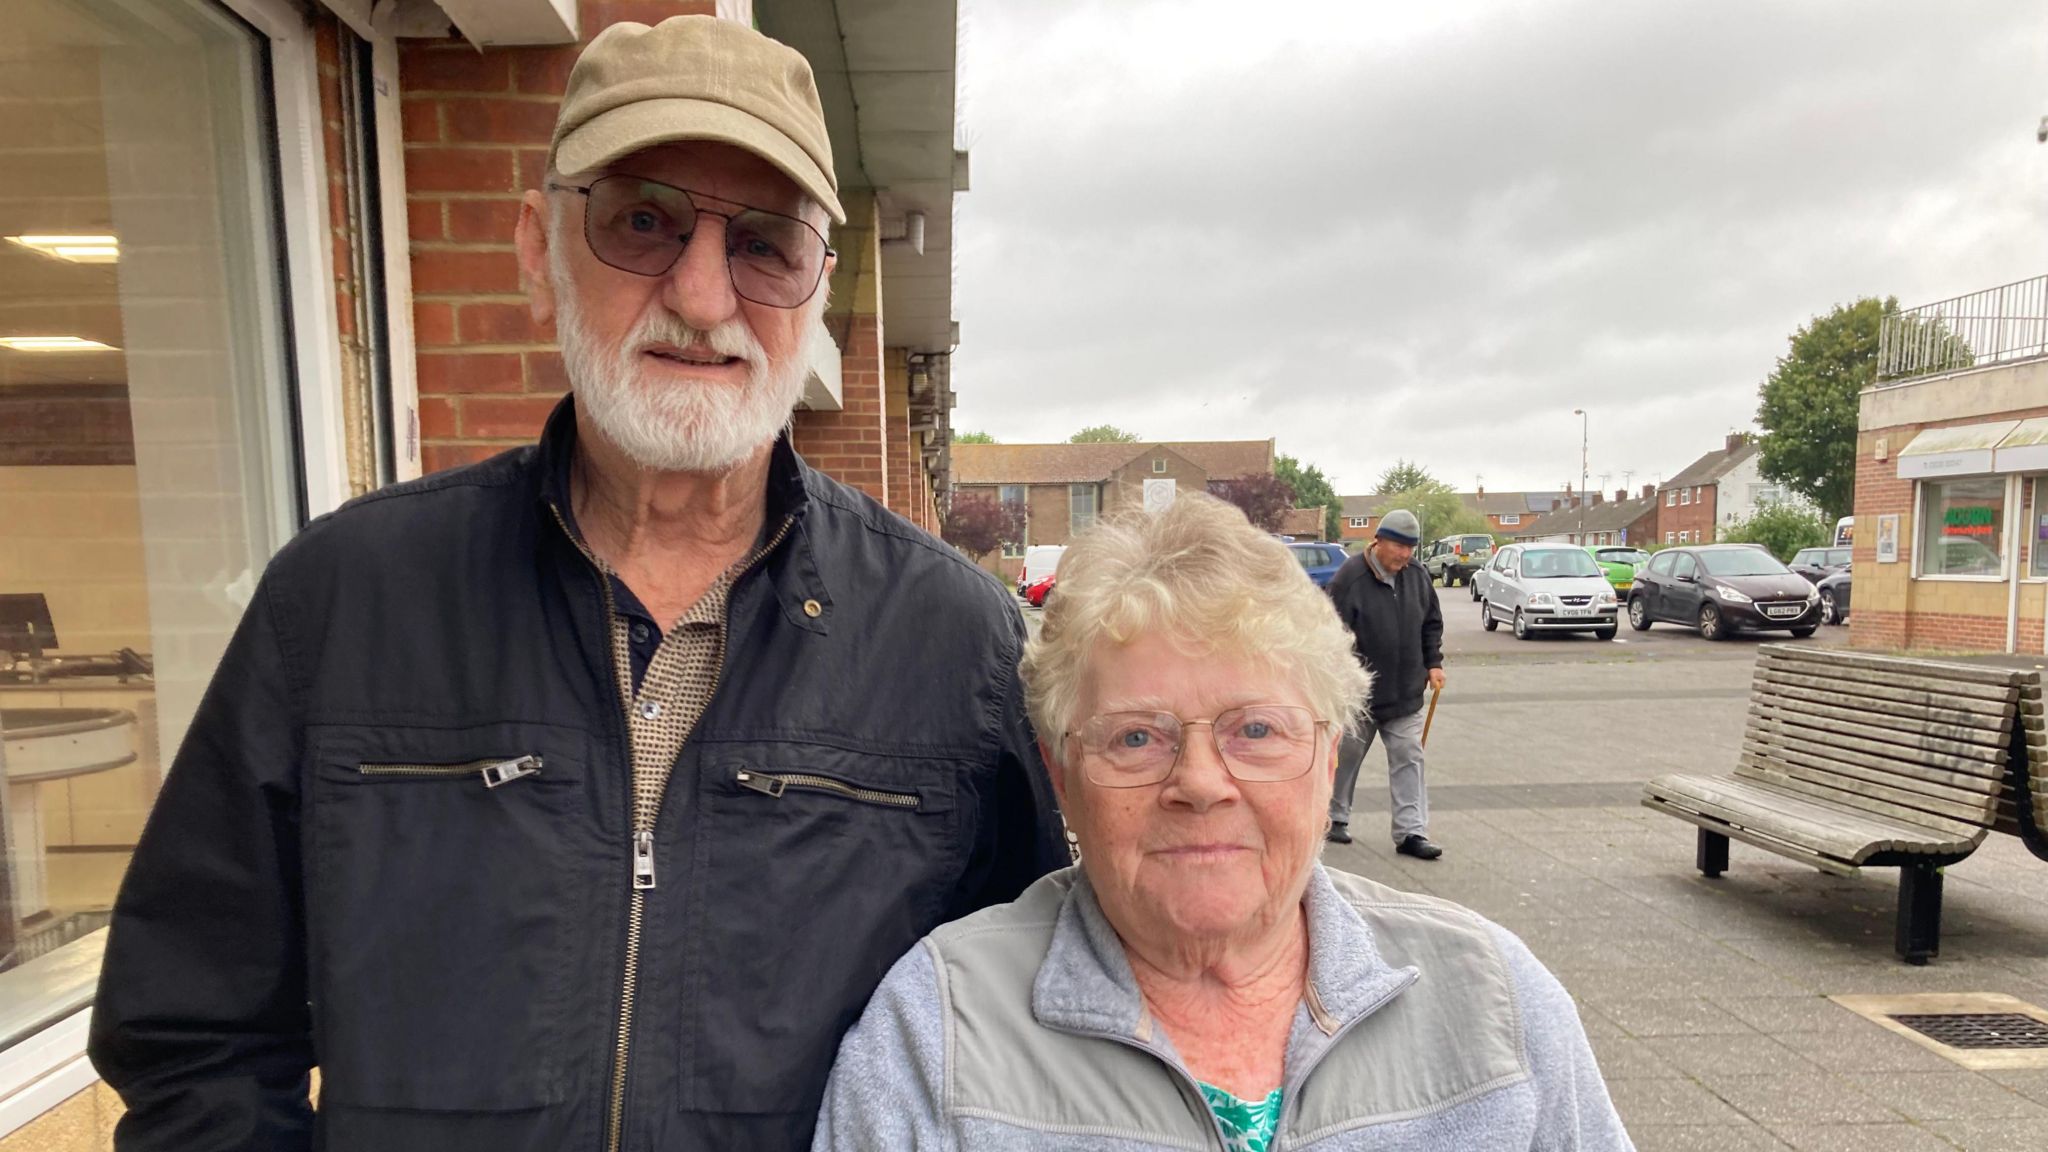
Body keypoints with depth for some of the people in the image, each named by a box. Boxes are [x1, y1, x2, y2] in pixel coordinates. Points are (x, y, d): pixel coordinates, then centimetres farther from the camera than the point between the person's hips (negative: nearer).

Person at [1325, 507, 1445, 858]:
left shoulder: (1418, 576, 2)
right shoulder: (1350, 577, -17)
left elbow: (1432, 623, 15)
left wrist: (1433, 663, 8)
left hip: (1406, 695, 5)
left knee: (1409, 759, 1)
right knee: (1346, 756, 11)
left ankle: (1411, 833, 4)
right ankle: (1335, 818, 29)